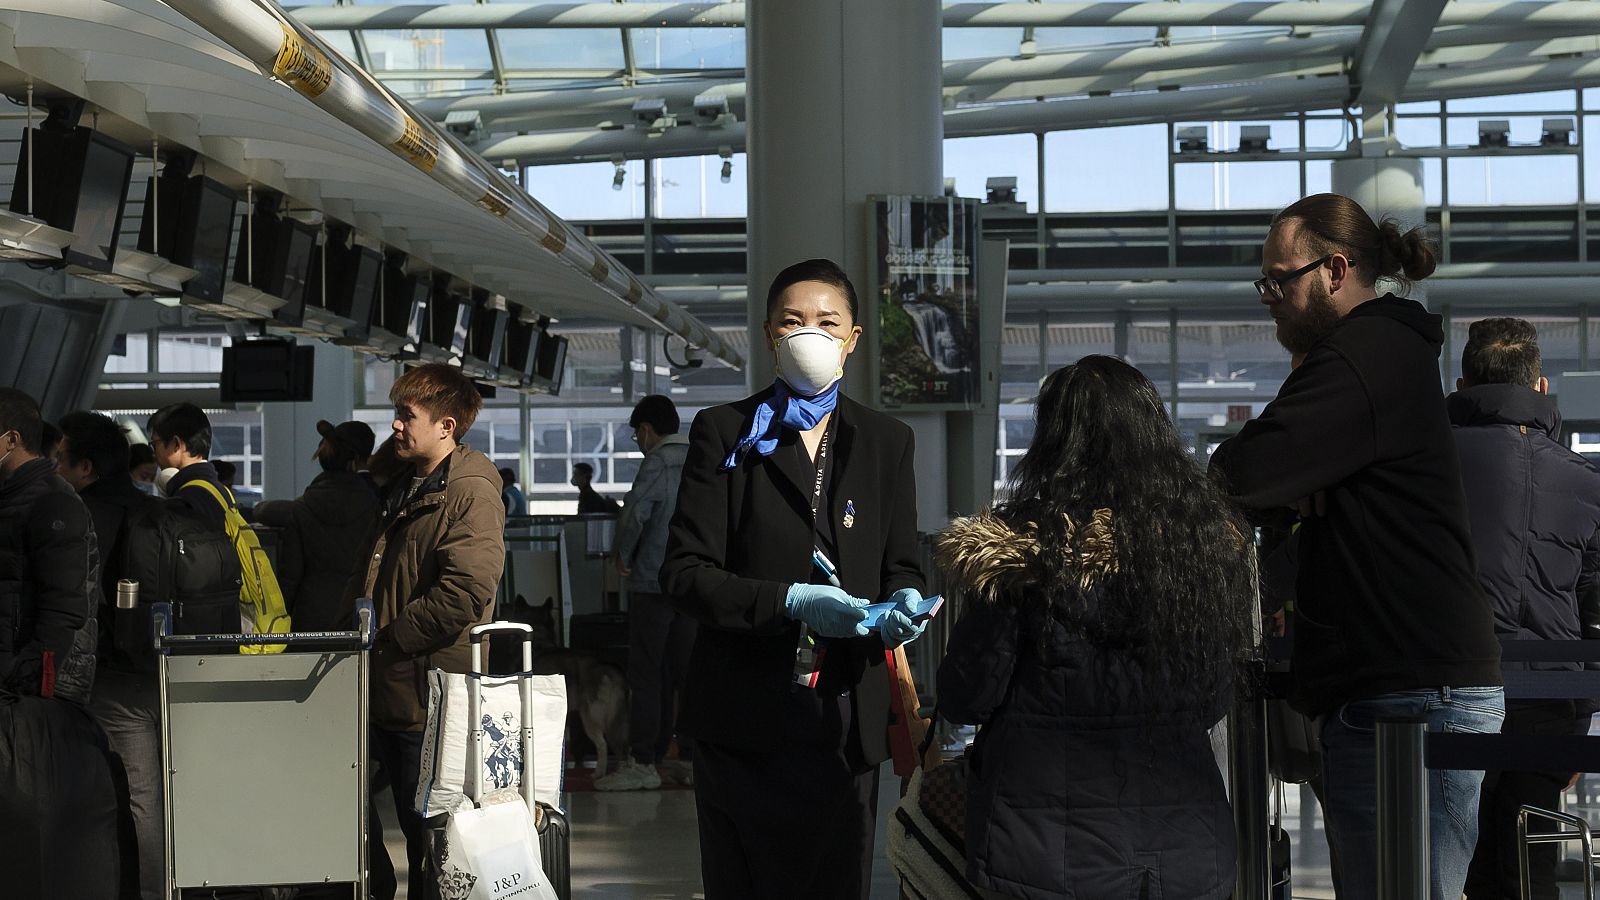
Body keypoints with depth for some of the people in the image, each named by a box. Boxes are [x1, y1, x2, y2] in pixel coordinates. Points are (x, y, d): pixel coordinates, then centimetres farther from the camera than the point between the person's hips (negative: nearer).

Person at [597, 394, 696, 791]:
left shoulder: (657, 462, -10)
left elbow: (634, 513, -21)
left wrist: (622, 556, -6)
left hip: (654, 581, -7)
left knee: (646, 674, -4)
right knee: (685, 672, 11)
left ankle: (643, 762, -5)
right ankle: (690, 758, 12)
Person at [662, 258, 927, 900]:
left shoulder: (887, 443, 11)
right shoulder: (725, 432, 1)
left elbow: (902, 567, 12)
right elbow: (684, 572, -6)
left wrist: (902, 604, -13)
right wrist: (791, 602, -20)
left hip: (846, 722, 2)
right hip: (744, 720, -2)